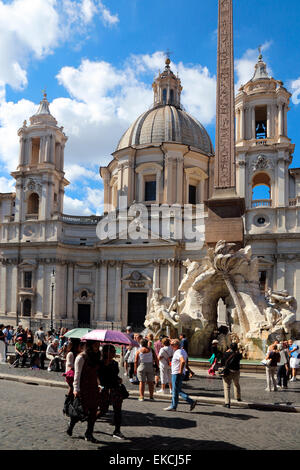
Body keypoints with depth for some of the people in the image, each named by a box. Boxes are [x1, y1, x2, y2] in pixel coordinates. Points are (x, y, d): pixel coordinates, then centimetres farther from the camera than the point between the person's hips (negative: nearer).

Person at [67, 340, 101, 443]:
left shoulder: (95, 357, 10)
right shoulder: (81, 357, -11)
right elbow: (77, 374, -12)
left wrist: (99, 385, 14)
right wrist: (76, 389, -16)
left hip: (94, 388, 7)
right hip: (83, 389, -7)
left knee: (93, 411, 5)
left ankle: (89, 434, 16)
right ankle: (70, 426, 28)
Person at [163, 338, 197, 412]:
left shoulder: (178, 352, -18)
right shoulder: (183, 351, 13)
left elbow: (183, 361, -35)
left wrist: (180, 371, -25)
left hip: (177, 374, -10)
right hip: (179, 374, 10)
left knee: (175, 391, 1)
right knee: (178, 391, 15)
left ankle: (173, 407, 11)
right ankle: (191, 402, 12)